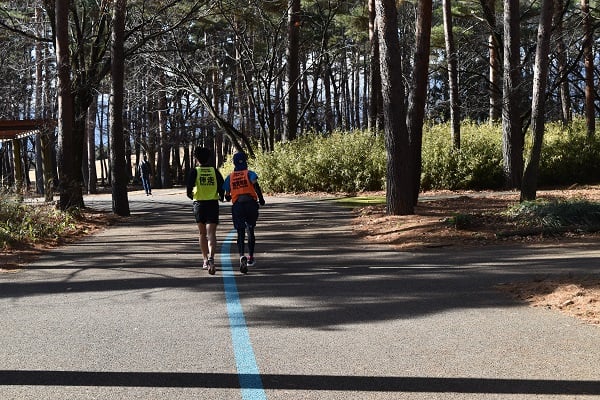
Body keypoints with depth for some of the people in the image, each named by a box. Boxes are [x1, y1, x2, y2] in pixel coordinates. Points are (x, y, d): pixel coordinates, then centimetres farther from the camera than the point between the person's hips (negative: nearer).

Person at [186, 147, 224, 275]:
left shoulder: (194, 171, -2)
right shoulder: (214, 171, 2)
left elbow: (189, 190, -11)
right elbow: (222, 187, -3)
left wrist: (191, 196, 11)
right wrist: (220, 197, 17)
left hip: (199, 203, 0)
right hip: (213, 204, 0)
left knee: (202, 234, 16)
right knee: (211, 234, -5)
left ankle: (205, 261, 21)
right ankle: (211, 258, -28)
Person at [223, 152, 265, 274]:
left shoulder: (230, 177, 11)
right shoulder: (249, 173, 5)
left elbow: (227, 196, 11)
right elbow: (255, 184, -15)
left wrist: (229, 197, 34)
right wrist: (261, 198, -8)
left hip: (237, 206, 0)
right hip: (251, 204, 0)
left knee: (240, 233, -4)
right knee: (250, 231, 17)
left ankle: (242, 256, -29)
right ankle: (250, 258, 25)